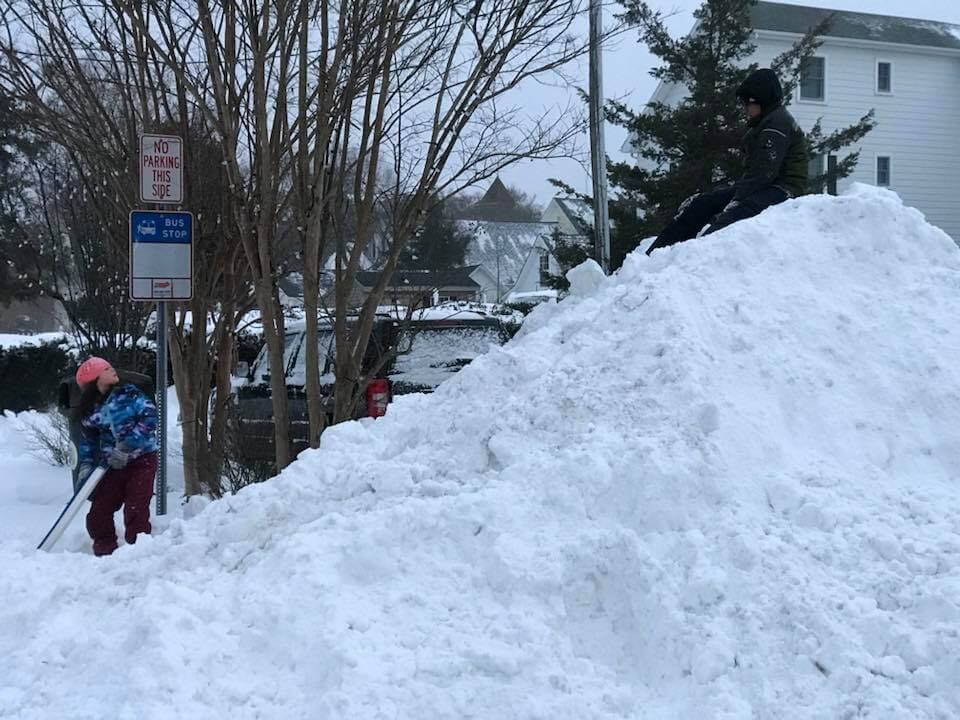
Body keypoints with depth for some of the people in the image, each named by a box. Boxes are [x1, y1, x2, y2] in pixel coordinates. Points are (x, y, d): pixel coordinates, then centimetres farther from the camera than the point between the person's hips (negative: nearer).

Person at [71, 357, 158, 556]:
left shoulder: (128, 394, -1)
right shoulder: (89, 412, 7)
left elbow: (149, 417, -12)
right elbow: (87, 442, 14)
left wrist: (127, 446, -18)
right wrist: (86, 467, -1)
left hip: (141, 459, -3)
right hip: (112, 464, 3)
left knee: (135, 512, -12)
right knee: (98, 512, 0)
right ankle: (105, 553, 14)